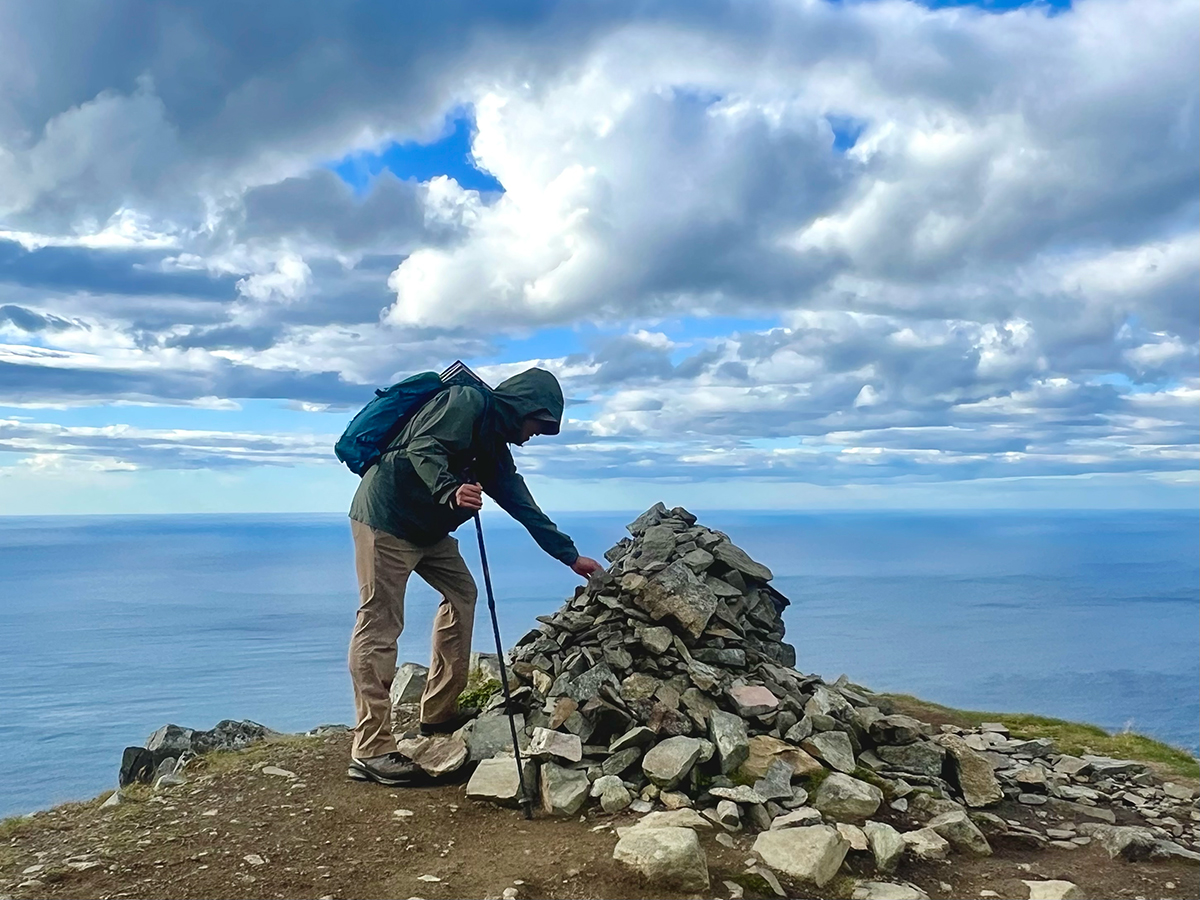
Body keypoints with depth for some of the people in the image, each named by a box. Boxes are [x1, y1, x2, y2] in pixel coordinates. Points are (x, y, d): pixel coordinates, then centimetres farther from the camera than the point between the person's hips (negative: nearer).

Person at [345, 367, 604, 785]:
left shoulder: (495, 442, 18)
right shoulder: (467, 402, -9)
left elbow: (521, 503, 19)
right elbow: (423, 447, -24)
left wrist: (570, 555, 18)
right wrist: (451, 492, -39)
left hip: (427, 527, 10)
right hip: (386, 516, -10)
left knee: (461, 593, 13)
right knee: (380, 624, -10)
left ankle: (439, 712, 18)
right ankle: (370, 749, -9)